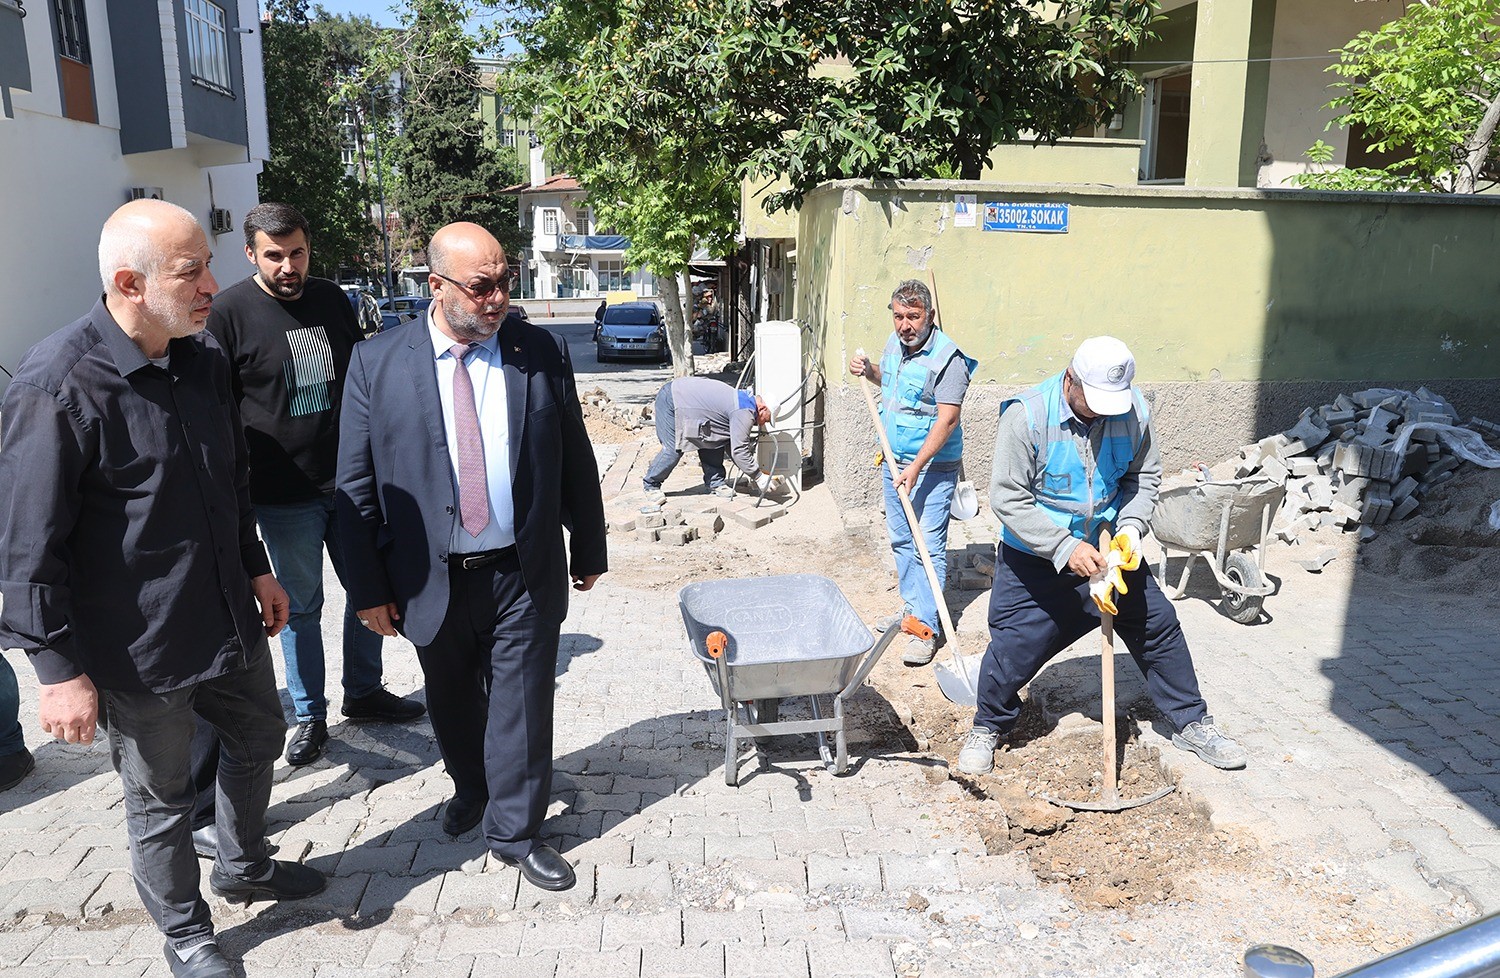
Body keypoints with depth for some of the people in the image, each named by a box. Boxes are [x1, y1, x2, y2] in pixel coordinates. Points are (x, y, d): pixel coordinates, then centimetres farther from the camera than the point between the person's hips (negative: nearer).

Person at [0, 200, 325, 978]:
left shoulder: (203, 359, 0)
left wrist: (255, 567, 18)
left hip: (229, 615, 7)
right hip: (138, 646, -7)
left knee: (257, 739, 24)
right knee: (159, 798, 13)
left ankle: (244, 866, 50)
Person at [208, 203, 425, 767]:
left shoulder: (333, 301, 5)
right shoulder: (229, 313, -9)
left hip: (351, 481, 5)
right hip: (283, 494, -5)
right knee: (301, 606, 8)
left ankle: (364, 692, 32)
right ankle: (310, 716, 24)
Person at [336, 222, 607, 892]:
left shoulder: (542, 353, -3)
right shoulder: (376, 362, -6)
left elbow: (575, 461, 5)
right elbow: (356, 485, -3)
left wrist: (588, 552, 8)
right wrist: (370, 587, -3)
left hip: (525, 575, 0)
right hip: (432, 580, 1)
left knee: (522, 706, 8)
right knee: (454, 704, 20)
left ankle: (516, 830, 28)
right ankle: (470, 787, 49)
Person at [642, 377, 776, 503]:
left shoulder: (744, 399, 9)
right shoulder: (745, 412, -22)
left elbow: (733, 443, 17)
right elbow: (739, 450, -23)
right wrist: (759, 477, -14)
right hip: (670, 400, -10)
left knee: (713, 439, 7)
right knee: (673, 450, -10)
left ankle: (715, 483, 14)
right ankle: (651, 485, 10)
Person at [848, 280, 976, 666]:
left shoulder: (947, 358, -20)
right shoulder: (895, 342, 5)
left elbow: (947, 419, -25)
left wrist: (916, 467, -30)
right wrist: (868, 370, 5)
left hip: (932, 467, -8)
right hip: (894, 460, 8)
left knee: (929, 547, -7)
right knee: (900, 540, 16)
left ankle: (928, 628, -1)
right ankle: (912, 605, 31)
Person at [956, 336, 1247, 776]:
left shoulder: (1133, 410, -10)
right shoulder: (1026, 415, -23)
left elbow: (1144, 476, 4)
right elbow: (1007, 498, -22)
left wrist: (1131, 527, -15)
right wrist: (1065, 548, -28)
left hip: (1108, 551, 4)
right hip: (1035, 559, -4)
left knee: (1159, 628, 9)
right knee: (1013, 647, -4)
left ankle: (1191, 723, 31)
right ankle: (987, 728, 23)